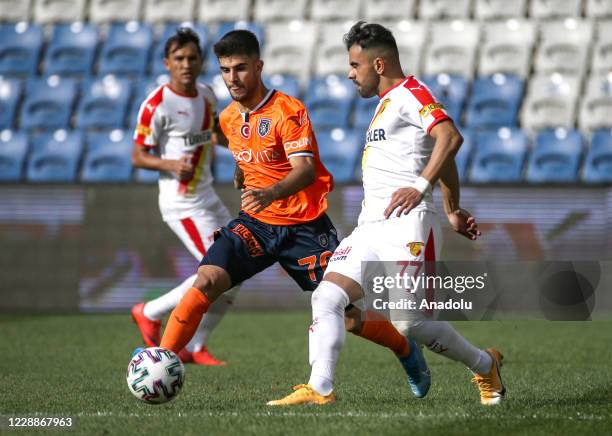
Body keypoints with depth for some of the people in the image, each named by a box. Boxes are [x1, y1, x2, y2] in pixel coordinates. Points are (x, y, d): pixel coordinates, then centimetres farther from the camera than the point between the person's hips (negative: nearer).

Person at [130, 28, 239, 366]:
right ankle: (150, 313, 1)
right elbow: (138, 156, -14)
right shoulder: (157, 105, -16)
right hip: (181, 203, -8)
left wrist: (220, 138, 6)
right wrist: (170, 164, -30)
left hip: (207, 198, 9)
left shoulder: (207, 95, 7)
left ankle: (194, 346, 20)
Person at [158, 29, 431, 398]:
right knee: (207, 280, -22)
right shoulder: (228, 118, 6)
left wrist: (272, 193, -46)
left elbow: (306, 169, -28)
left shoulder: (288, 111, -15)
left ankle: (407, 351, 27)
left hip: (305, 225, -4)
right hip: (256, 222, 4)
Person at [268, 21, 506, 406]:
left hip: (406, 224, -10)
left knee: (409, 323, -11)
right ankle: (320, 389, -11)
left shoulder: (410, 94, -7)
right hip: (370, 226, 10)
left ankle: (486, 367, 10)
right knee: (326, 298, -6)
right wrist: (452, 209, 33)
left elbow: (450, 137, -23)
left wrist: (420, 186, -29)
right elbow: (443, 160, 30)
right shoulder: (387, 102, 24)